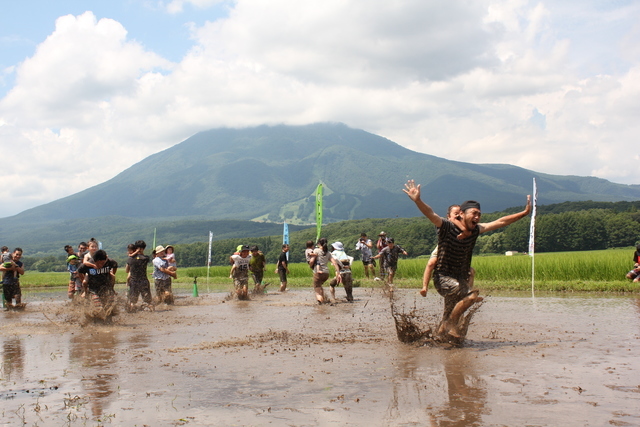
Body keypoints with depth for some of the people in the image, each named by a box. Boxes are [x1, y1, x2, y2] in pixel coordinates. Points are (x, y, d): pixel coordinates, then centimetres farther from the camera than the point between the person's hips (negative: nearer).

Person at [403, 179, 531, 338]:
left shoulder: (475, 231, 1)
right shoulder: (447, 228, -16)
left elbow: (501, 222, 9)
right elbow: (431, 215, -32)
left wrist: (525, 213, 13)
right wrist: (417, 201, -49)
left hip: (461, 279, 7)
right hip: (443, 278, -7)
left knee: (451, 316, 16)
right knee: (471, 295, -24)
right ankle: (451, 324, -6)